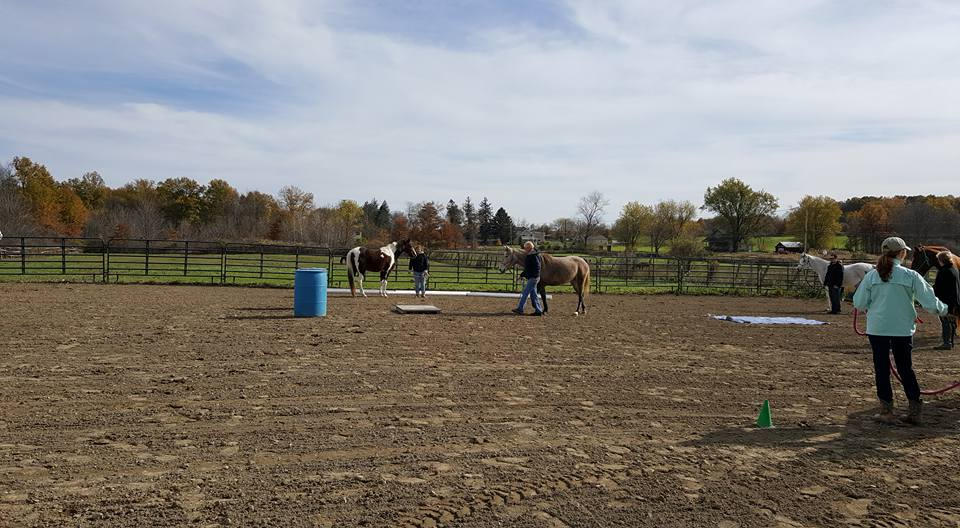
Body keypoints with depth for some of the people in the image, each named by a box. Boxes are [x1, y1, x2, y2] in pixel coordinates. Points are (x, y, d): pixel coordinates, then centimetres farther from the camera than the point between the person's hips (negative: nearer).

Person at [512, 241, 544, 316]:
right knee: (533, 294, 11)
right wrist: (522, 275, 22)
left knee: (525, 293, -8)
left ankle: (520, 309, -4)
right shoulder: (529, 255, 16)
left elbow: (537, 267, -23)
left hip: (533, 278, -10)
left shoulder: (533, 256, -16)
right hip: (531, 278, 10)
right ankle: (538, 310, 13)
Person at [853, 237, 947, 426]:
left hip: (877, 328, 0)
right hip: (903, 329, 0)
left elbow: (859, 303, -1)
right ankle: (914, 410, 19)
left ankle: (887, 411, 11)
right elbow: (929, 301, -4)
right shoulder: (911, 276, -7)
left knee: (881, 368, 8)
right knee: (906, 368, 15)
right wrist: (943, 310, 16)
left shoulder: (871, 275, -4)